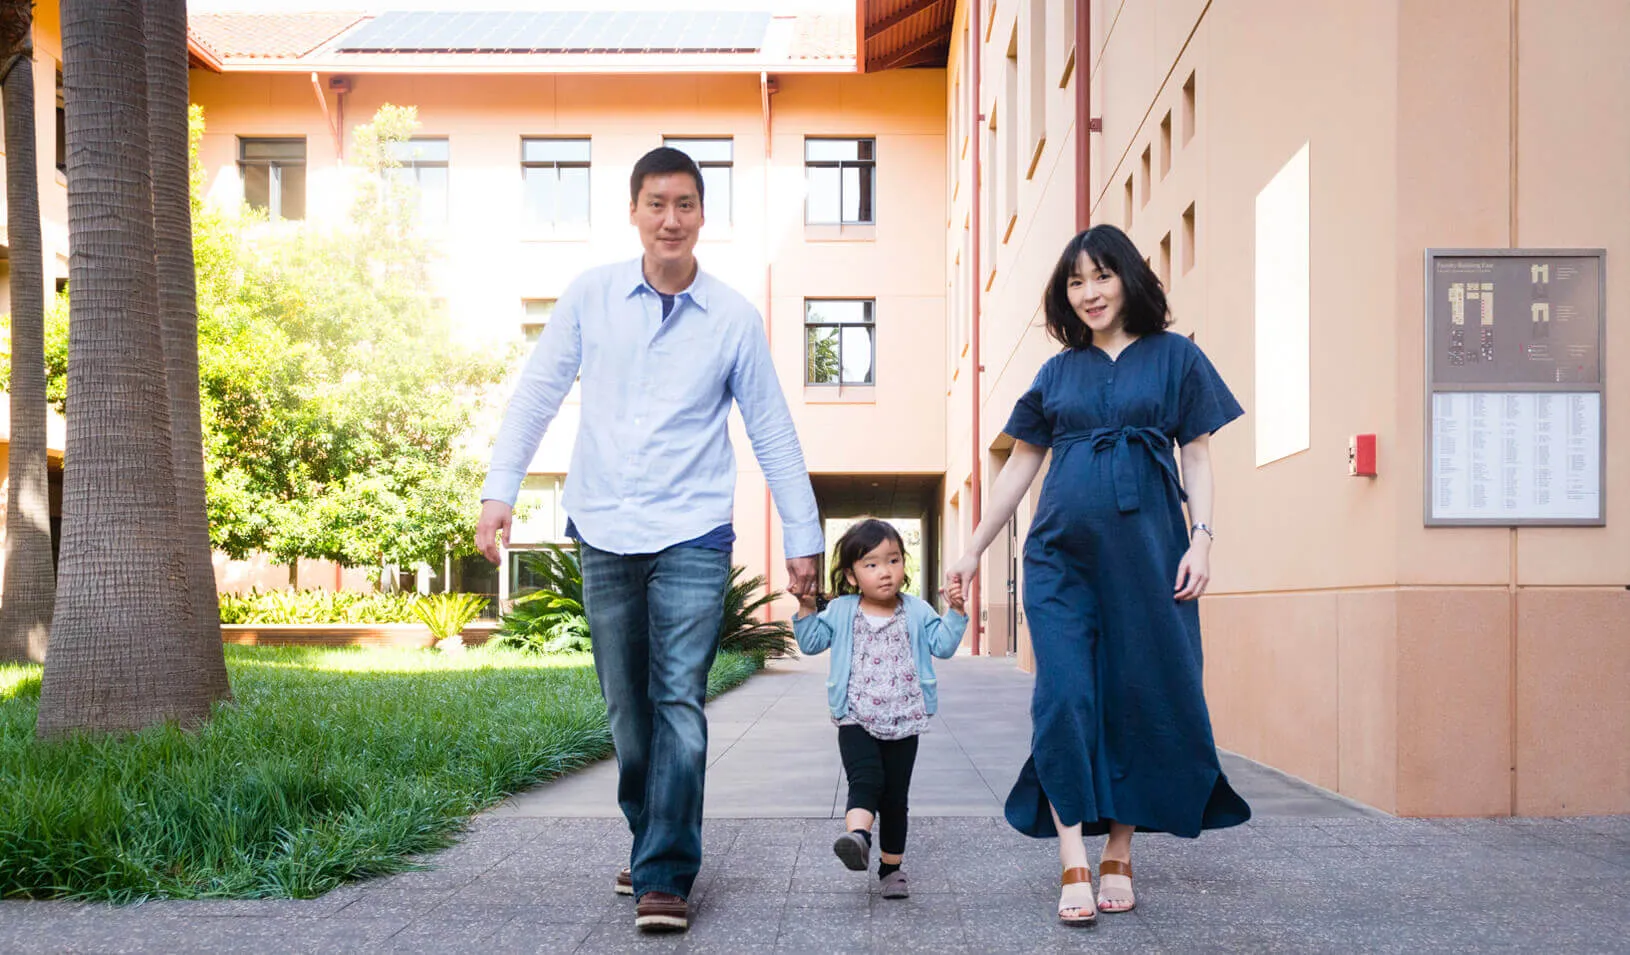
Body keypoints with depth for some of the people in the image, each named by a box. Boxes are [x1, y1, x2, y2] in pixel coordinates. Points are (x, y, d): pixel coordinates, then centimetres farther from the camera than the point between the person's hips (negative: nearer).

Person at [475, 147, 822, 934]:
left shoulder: (734, 317, 0)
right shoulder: (590, 296, 2)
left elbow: (772, 434, 5)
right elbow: (537, 394, 5)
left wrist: (802, 537, 6)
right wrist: (499, 491, -2)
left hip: (692, 538, -2)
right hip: (604, 534, 2)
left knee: (679, 705, -9)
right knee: (627, 709, 10)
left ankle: (665, 876, -5)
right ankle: (650, 841, 28)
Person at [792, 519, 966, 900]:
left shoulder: (916, 611, 5)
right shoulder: (841, 611, 4)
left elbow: (943, 646, 0)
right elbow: (811, 642, 7)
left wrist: (955, 612, -12)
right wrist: (806, 609, -7)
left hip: (903, 723, 1)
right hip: (856, 721, -1)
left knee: (895, 797, 7)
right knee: (866, 780, -25)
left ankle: (891, 868, 19)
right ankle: (857, 838, -43)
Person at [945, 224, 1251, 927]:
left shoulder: (1174, 357, 8)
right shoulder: (1057, 372, 14)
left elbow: (1197, 455, 6)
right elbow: (1019, 467, 17)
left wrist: (1201, 537, -7)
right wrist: (974, 550, 15)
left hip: (1145, 553, -1)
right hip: (1060, 554, 2)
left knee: (1140, 699, 1)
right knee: (1064, 698, -7)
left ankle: (1120, 853, 14)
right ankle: (1073, 867, -4)